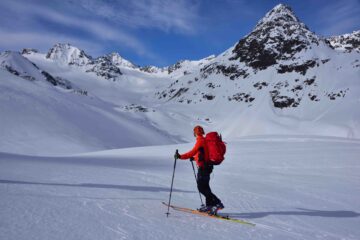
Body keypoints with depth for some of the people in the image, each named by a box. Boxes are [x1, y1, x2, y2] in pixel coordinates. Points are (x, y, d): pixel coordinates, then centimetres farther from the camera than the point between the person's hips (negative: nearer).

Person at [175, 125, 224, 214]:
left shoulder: (200, 141, -15)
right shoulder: (204, 140, 14)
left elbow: (193, 152, -26)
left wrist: (181, 156, -28)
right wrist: (194, 158, 37)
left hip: (203, 167, -10)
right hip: (206, 166, 10)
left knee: (202, 188, -7)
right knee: (204, 187, 17)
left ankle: (217, 203, -9)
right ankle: (209, 205, 24)